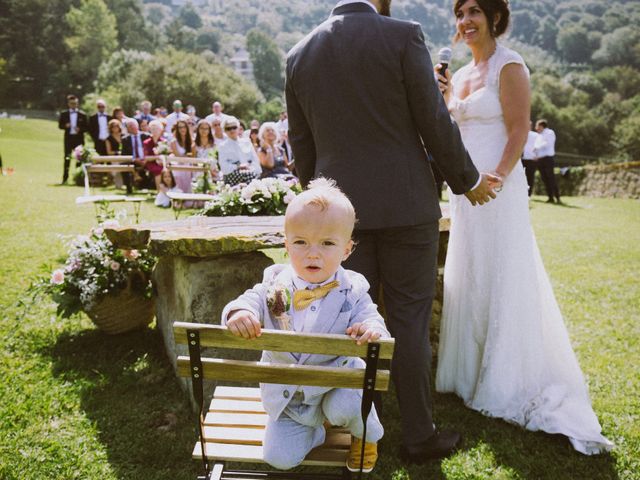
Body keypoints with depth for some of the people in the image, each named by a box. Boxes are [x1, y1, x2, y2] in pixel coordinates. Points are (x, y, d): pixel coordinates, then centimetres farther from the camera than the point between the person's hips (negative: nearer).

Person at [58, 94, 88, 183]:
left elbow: (86, 127, 4)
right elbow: (60, 125, 7)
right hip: (68, 138, 0)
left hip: (79, 138, 0)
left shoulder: (82, 114, 6)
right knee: (67, 158, -1)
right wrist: (65, 126, -14)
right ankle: (65, 178, 2)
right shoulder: (63, 114, 8)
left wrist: (80, 129, -14)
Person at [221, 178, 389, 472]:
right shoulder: (275, 284, -10)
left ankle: (367, 435, 6)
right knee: (279, 457, -6)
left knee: (345, 407, -32)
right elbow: (250, 301, -15)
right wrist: (238, 313, -41)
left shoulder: (351, 292, -14)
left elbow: (370, 318, -19)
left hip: (336, 383, -2)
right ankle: (314, 431, 28)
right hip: (286, 395, 2)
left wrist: (371, 330, -45)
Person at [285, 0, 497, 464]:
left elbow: (301, 144, 10)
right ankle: (419, 435, 19)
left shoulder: (299, 54, 6)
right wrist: (468, 181, 8)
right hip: (405, 205, -3)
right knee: (410, 321, 6)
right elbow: (436, 123, -6)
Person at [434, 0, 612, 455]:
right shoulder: (463, 74, 15)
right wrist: (445, 97, 5)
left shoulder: (509, 66, -7)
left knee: (502, 283, -2)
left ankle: (510, 385, 11)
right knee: (467, 281, 12)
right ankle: (473, 372, 26)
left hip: (498, 187, -8)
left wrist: (494, 180, -21)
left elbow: (519, 130, -13)